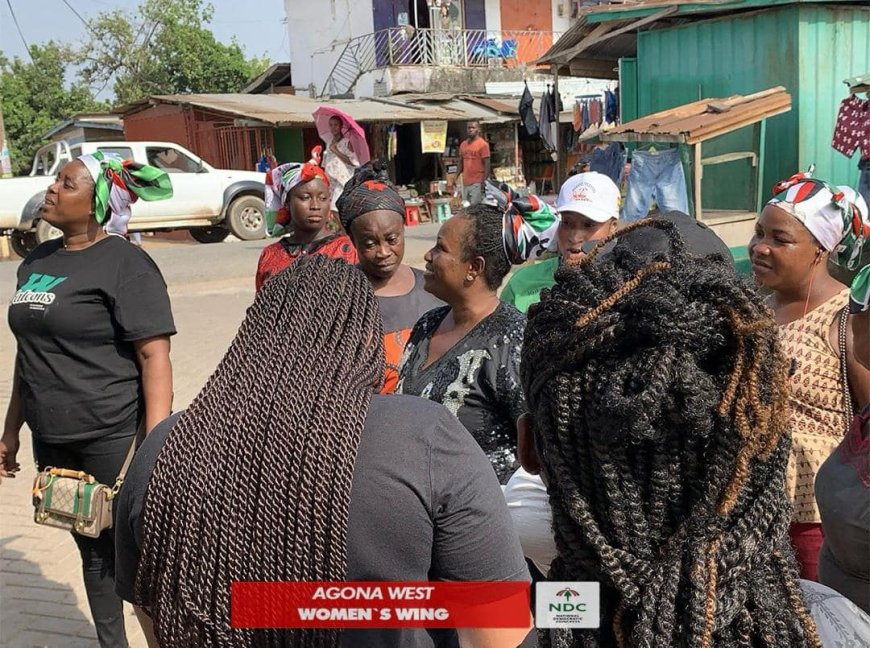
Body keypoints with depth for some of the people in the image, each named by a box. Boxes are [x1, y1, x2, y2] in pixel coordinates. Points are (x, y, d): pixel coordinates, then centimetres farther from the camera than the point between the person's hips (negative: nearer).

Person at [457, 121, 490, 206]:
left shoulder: (483, 144, -5)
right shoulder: (463, 145, 13)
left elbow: (487, 164, -8)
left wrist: (484, 182, -14)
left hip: (477, 183, -6)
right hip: (465, 183, 7)